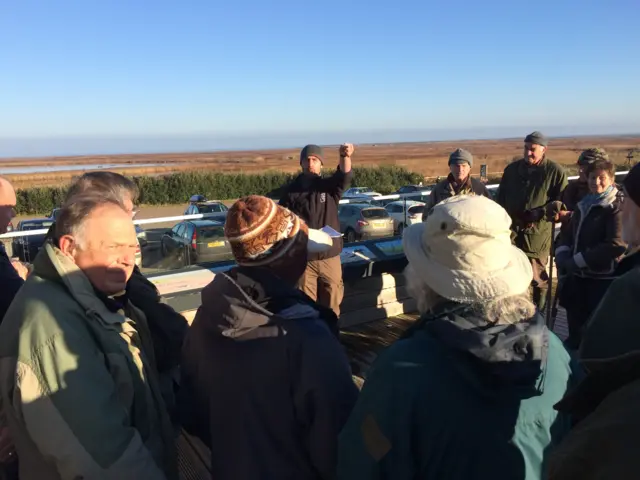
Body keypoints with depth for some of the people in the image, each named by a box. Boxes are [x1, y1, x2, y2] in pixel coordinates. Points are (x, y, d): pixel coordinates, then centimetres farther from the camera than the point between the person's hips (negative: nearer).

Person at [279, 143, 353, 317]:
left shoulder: (329, 186, 1)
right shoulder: (291, 190, 0)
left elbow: (345, 176, -21)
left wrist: (345, 156, -42)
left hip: (329, 256, 1)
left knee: (332, 301, 13)